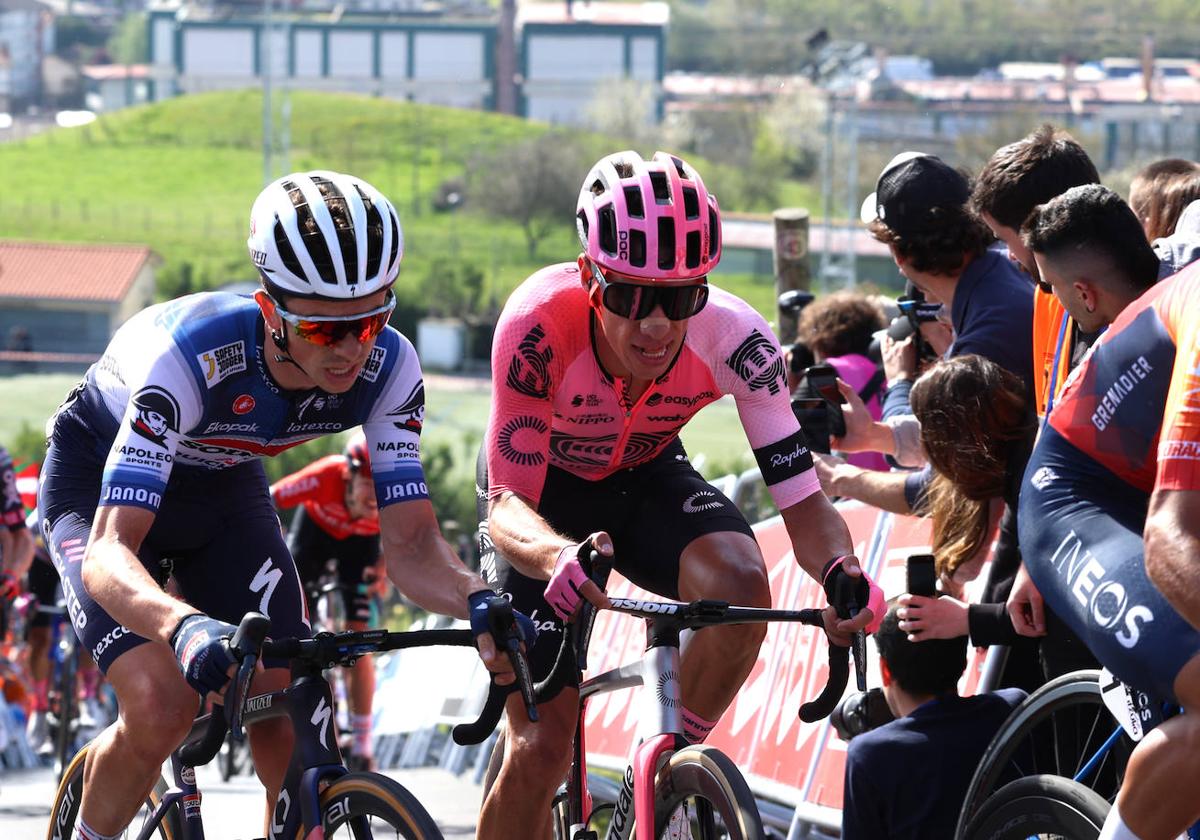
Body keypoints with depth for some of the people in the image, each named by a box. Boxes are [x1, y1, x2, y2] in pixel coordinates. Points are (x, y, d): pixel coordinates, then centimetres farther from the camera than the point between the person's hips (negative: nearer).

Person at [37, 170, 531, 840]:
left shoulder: (388, 366, -27)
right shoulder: (193, 355, -41)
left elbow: (411, 544, -24)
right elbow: (109, 554, -46)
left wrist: (477, 602, -47)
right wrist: (185, 626, -67)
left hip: (223, 486, 4)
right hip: (102, 476, -4)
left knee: (289, 718, -15)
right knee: (162, 709, -25)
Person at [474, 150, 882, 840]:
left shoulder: (733, 337, -31)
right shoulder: (540, 323, -37)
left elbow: (802, 499, -27)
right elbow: (507, 503, -37)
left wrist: (842, 573, -50)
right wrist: (557, 556, -61)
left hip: (645, 477, 2)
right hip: (544, 485, -2)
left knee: (741, 585, -31)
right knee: (541, 746, -12)